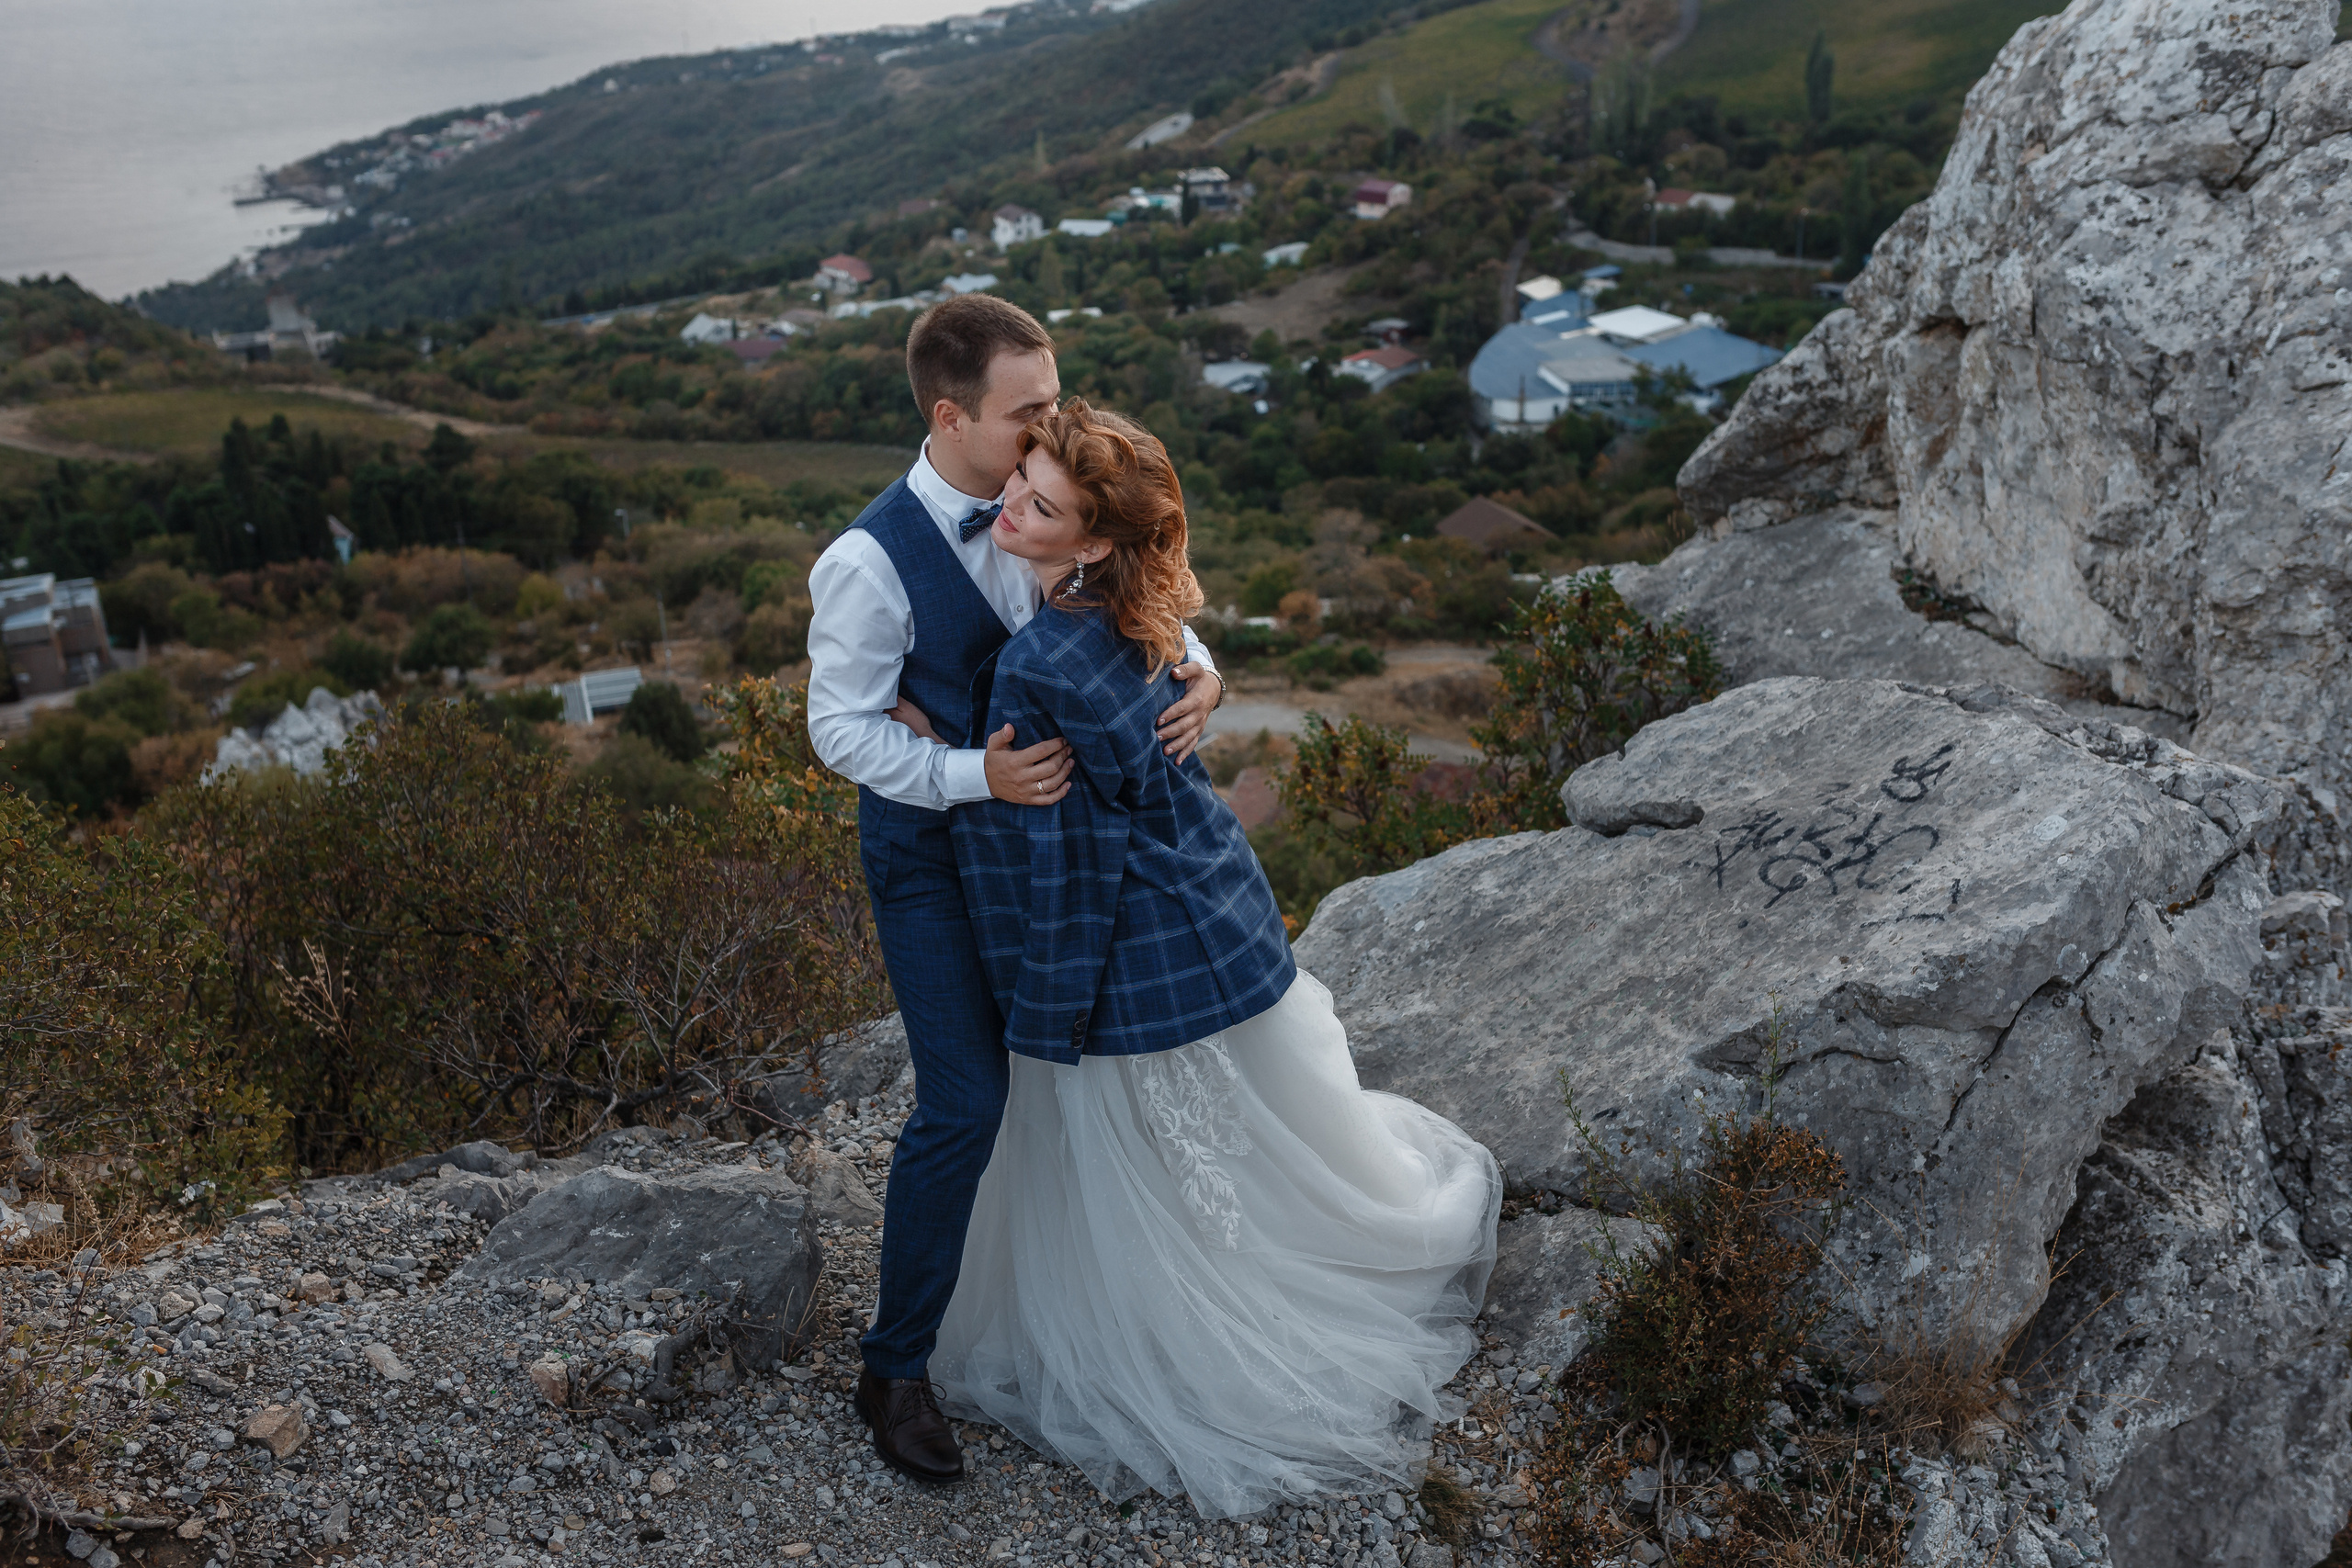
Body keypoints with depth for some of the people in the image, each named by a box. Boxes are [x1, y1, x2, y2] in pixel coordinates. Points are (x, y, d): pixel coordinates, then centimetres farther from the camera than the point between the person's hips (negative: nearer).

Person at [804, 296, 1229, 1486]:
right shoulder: (870, 561, -23)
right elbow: (841, 729, -18)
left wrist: (1195, 666, -18)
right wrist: (975, 776, -30)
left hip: (1042, 817, 6)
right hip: (932, 852, -6)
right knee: (965, 1104, -7)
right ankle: (895, 1368, 15)